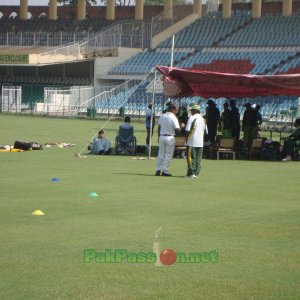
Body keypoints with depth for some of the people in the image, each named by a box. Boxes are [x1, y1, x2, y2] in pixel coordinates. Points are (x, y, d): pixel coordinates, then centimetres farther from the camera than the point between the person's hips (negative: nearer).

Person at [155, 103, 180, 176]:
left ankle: (158, 170, 12)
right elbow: (177, 129, -16)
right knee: (169, 154, 2)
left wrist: (159, 137, 17)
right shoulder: (173, 117, -13)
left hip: (161, 137, 5)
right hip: (170, 137, -5)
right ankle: (165, 171, 0)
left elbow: (159, 127, 10)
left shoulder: (162, 116, 5)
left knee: (161, 153, 14)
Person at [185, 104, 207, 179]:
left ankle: (191, 173, -9)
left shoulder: (192, 118, -8)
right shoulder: (203, 119, 12)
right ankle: (196, 173, 7)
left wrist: (186, 139, -1)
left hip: (192, 142, -6)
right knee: (198, 159, 7)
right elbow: (204, 131, 16)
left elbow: (187, 131, -11)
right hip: (200, 142, 6)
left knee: (191, 158, -4)